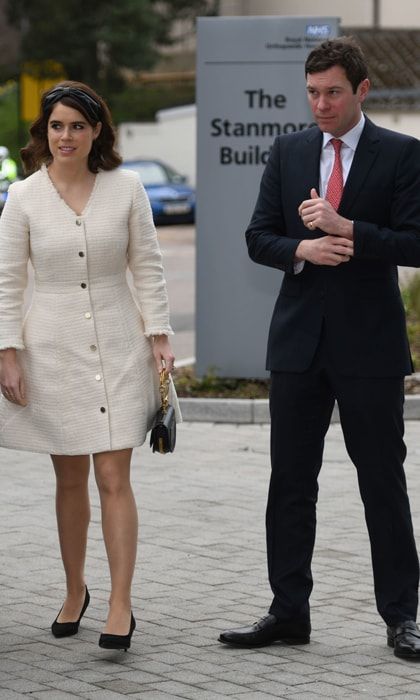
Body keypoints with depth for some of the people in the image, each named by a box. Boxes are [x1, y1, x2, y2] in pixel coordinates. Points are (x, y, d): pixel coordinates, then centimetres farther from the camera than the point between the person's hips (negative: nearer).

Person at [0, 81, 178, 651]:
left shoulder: (126, 188, -2)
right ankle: (75, 592, 25)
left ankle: (120, 606, -5)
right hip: (53, 347, 1)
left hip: (118, 344, -1)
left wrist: (159, 336, -2)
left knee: (114, 479, -6)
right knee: (70, 480, 9)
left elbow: (148, 268, 4)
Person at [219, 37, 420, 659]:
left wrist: (345, 229, -20)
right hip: (299, 341, 4)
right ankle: (288, 613, 14)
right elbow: (258, 237, 7)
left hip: (370, 344, -4)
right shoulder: (288, 153, 8)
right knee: (290, 481, 6)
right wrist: (303, 249, -13)